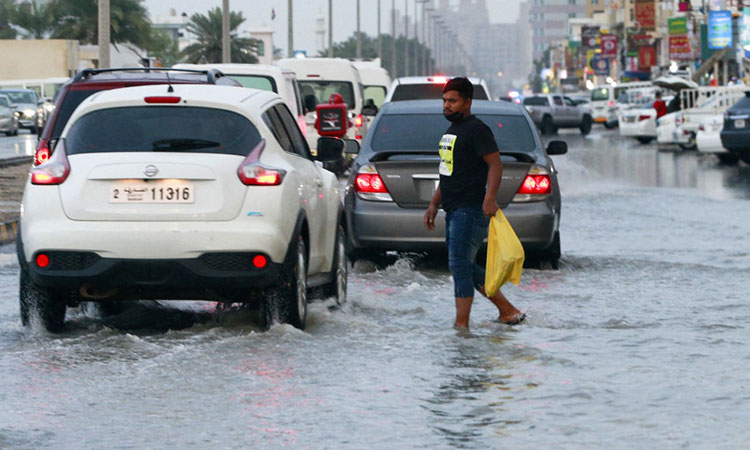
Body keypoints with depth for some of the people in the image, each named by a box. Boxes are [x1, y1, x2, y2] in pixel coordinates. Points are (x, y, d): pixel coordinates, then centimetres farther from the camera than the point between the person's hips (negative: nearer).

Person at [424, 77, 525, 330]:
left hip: (470, 211, -10)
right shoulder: (451, 130, 20)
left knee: (459, 266, -12)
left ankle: (461, 324, -9)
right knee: (466, 268, 12)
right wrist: (434, 204, 24)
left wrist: (489, 198, -30)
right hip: (454, 211, 10)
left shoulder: (476, 129, -10)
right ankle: (508, 312, 19)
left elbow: (495, 164, -19)